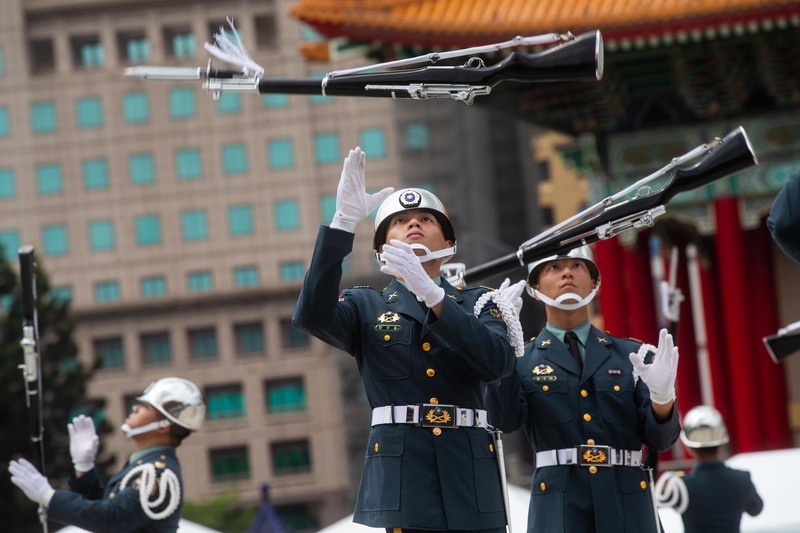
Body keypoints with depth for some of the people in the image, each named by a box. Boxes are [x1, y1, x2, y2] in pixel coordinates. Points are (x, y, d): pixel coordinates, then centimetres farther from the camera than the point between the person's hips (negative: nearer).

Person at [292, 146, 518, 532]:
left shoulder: (476, 303, 15)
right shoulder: (366, 306, 12)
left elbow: (498, 361, -6)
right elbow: (312, 316, -11)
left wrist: (430, 293, -16)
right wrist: (343, 222, -18)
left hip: (470, 473, 2)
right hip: (402, 471, -1)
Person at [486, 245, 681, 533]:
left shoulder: (631, 355, 14)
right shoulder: (522, 360, 11)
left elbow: (661, 437, 6)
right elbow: (505, 420, -8)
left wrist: (662, 395, -16)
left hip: (628, 509, 2)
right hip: (558, 510, -2)